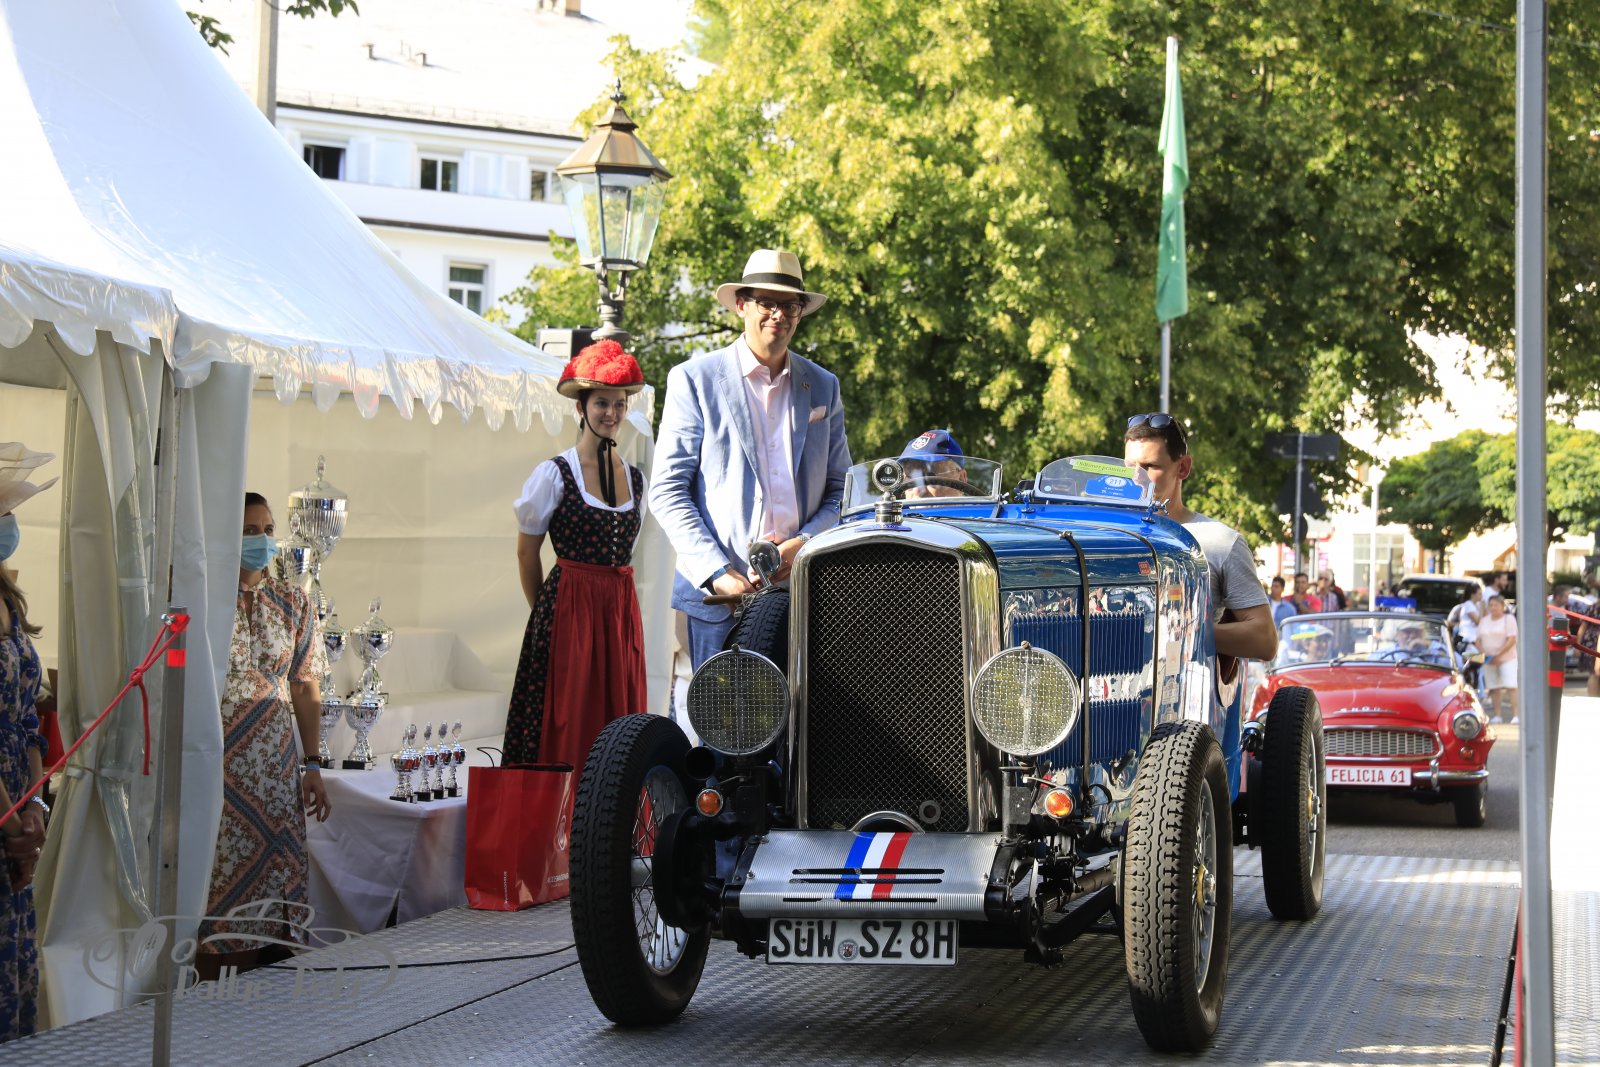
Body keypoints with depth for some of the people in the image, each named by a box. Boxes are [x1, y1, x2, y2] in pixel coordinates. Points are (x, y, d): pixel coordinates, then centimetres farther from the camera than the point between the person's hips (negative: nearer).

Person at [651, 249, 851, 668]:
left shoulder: (823, 387, 16)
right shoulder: (694, 379, 4)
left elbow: (840, 490, 18)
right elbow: (667, 491, -1)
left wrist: (805, 543, -3)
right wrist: (716, 571, -12)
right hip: (720, 595, -3)